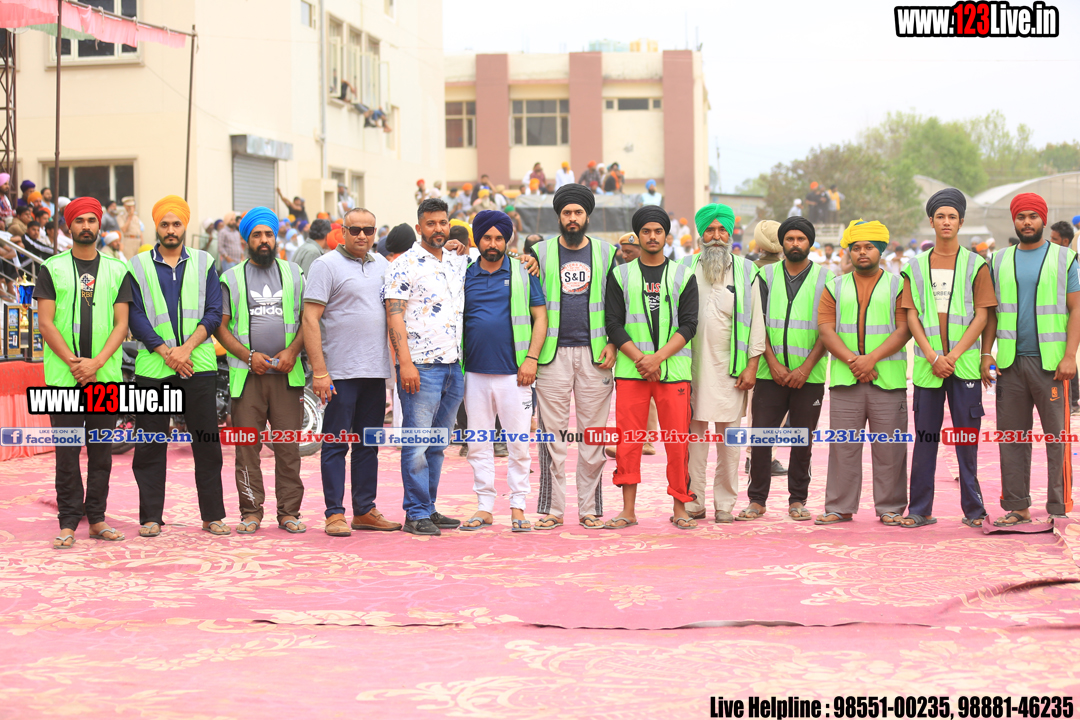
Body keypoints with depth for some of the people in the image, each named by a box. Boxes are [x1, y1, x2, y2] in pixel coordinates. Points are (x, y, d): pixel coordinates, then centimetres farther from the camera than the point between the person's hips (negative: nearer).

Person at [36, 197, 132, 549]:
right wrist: (73, 362, -11)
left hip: (105, 375, 2)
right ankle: (68, 523, 3)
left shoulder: (117, 270, 10)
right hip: (63, 375, -1)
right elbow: (46, 323, 0)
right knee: (67, 452, -1)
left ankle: (97, 519, 12)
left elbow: (121, 323, 4)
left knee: (102, 451, 5)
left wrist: (96, 362, -10)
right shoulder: (52, 268, 6)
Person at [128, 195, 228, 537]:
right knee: (150, 445, 2)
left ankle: (213, 515, 8)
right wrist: (166, 352, -11)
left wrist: (186, 348, -10)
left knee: (207, 443, 1)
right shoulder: (138, 266, 8)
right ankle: (150, 517, 10)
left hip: (198, 365, 1)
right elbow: (135, 317, 0)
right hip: (152, 367, 0)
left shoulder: (204, 263, 10)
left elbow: (214, 313, 3)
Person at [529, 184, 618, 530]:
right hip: (553, 353, 0)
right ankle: (552, 509, 6)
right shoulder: (541, 252, 8)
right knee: (552, 433, -1)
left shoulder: (606, 252, 10)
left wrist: (613, 343, 0)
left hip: (594, 353, 1)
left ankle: (590, 508, 10)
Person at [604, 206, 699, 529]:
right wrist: (640, 359, -10)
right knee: (628, 441, -1)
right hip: (631, 370, 0)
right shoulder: (620, 275, 9)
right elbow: (613, 324, 3)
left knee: (677, 441, -1)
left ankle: (679, 508, 9)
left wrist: (657, 357, -12)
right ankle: (629, 510, 7)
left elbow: (689, 325, 1)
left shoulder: (684, 275, 9)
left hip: (673, 370, 0)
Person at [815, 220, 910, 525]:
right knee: (843, 445, 2)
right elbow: (826, 329, 4)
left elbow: (904, 329, -2)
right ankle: (839, 507, 9)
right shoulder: (835, 287, 14)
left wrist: (872, 359, -13)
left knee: (889, 447, 0)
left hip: (887, 380, -2)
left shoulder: (897, 285, 7)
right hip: (844, 380, 2)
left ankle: (890, 508, 8)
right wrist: (852, 361, -10)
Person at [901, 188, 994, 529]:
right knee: (924, 437, 3)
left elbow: (981, 316, 0)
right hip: (927, 364, 2)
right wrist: (932, 356, -8)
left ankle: (973, 508, 8)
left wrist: (954, 355, -10)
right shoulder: (916, 266, 10)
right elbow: (911, 315, 5)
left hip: (965, 363, -1)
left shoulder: (975, 265, 5)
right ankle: (920, 509, 8)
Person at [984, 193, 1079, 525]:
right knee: (1012, 437, 5)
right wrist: (986, 353, 4)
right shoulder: (999, 261, 14)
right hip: (1010, 362, 3)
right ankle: (1017, 507, 12)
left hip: (1051, 362, -3)